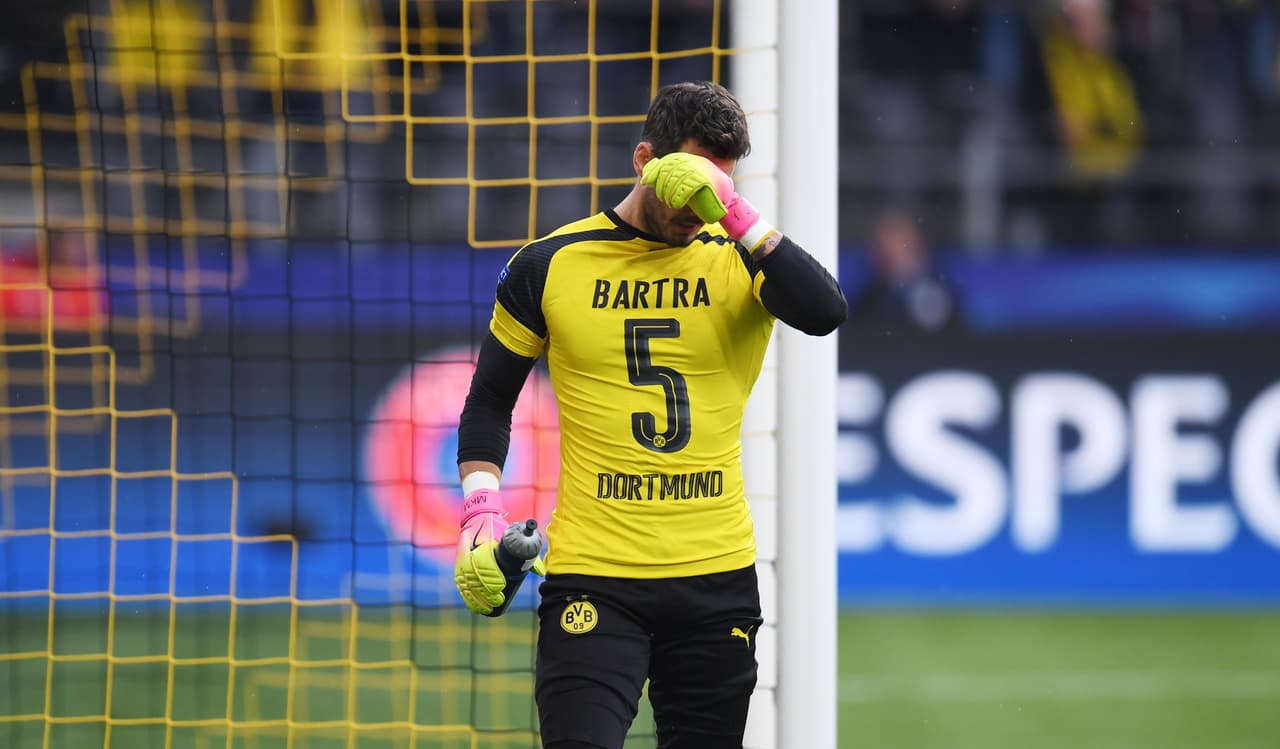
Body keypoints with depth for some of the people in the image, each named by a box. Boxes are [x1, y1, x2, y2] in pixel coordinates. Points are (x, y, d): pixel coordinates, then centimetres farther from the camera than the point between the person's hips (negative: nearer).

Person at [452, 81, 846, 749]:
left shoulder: (740, 261, 3)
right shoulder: (550, 265, 2)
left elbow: (824, 312, -19)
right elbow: (489, 401, 12)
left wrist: (733, 211, -24)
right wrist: (481, 514, -2)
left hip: (718, 576, 2)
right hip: (591, 578, -2)